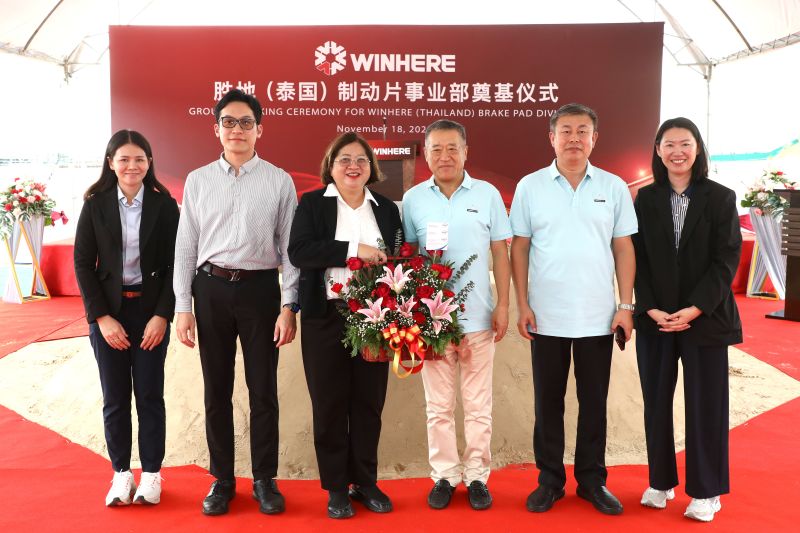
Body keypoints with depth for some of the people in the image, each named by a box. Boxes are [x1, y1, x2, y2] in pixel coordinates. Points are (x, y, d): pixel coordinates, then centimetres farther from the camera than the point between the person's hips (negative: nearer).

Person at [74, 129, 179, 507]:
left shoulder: (164, 205, -1)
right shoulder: (95, 204, 1)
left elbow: (174, 264, -2)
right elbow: (82, 263, 0)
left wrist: (162, 315, -10)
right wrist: (102, 317, -7)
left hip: (151, 310, -1)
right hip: (107, 311, 1)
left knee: (150, 395, 5)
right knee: (114, 398, 7)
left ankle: (151, 474, 18)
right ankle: (121, 473, 22)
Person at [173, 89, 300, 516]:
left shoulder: (279, 181, 0)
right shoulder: (198, 181, 5)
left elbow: (290, 247, -1)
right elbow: (185, 246, 5)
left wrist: (289, 307, -6)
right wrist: (182, 307, 1)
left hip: (260, 288, -1)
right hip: (211, 289, 2)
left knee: (263, 390, 7)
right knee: (217, 391, 11)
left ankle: (265, 480, 23)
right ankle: (222, 480, 27)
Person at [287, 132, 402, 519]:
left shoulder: (387, 209, 11)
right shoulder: (312, 203, 3)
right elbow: (298, 251, -12)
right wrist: (353, 250, -18)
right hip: (326, 318, -2)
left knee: (369, 402, 9)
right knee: (330, 404, 6)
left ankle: (365, 482, 24)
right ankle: (336, 487, 19)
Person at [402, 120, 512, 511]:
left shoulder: (487, 194, 1)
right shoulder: (413, 199, 3)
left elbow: (500, 253, 3)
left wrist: (503, 305, -2)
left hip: (478, 316, 0)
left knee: (478, 405, 9)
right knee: (438, 405, 10)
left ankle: (476, 475, 23)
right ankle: (444, 475, 23)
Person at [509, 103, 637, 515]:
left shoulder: (614, 187, 3)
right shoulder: (530, 187, 1)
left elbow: (623, 249, 5)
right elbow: (519, 249, 1)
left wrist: (626, 305, -1)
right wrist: (522, 305, -4)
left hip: (598, 318, 1)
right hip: (546, 317, -1)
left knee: (594, 402, 11)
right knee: (548, 401, 10)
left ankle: (592, 479, 26)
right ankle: (549, 479, 24)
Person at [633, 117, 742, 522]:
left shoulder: (720, 198, 0)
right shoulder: (645, 199, 5)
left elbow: (726, 260, -5)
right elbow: (637, 259, 2)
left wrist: (695, 309, -15)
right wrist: (651, 309, -11)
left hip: (705, 318, -2)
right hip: (654, 318, 2)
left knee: (705, 405, 4)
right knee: (656, 402, 9)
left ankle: (705, 491, 19)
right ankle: (661, 482, 24)